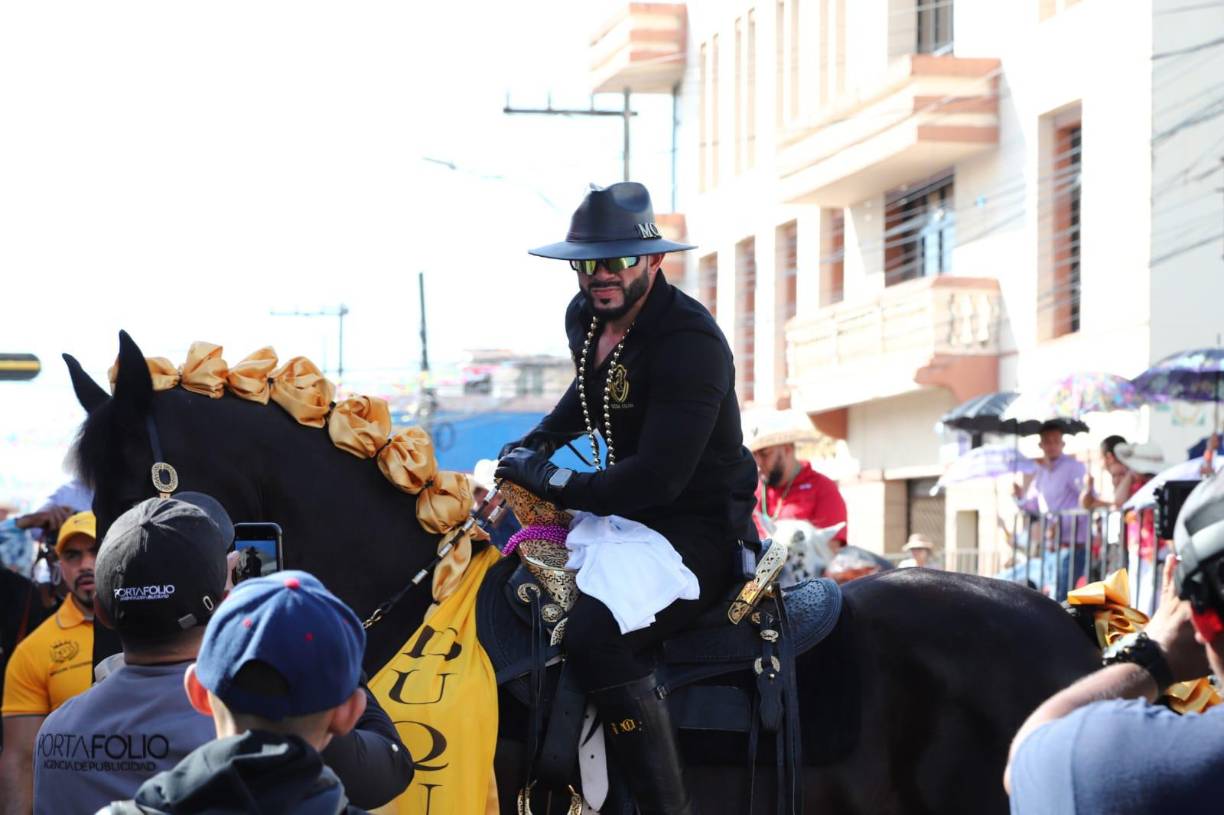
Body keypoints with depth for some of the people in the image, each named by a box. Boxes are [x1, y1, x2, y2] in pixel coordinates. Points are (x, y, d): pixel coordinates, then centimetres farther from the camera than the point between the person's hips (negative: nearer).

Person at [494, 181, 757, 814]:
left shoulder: (690, 340, -25)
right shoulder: (585, 317, 3)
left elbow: (658, 476, -32)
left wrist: (555, 484, -22)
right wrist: (540, 440, 11)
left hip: (702, 527, -10)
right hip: (629, 512, 10)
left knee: (595, 637, -31)